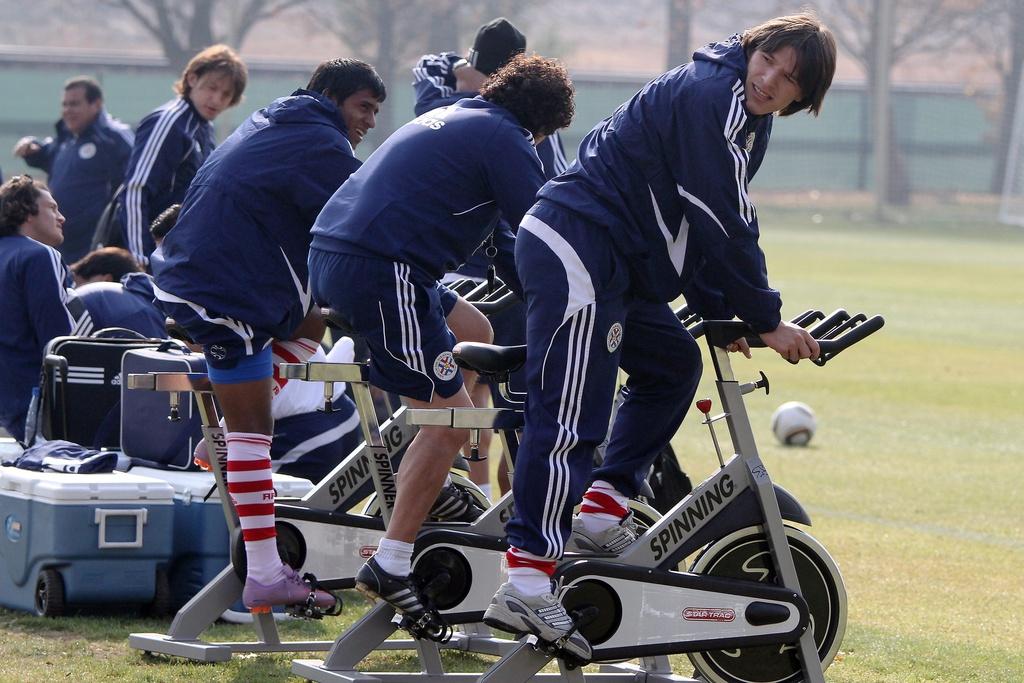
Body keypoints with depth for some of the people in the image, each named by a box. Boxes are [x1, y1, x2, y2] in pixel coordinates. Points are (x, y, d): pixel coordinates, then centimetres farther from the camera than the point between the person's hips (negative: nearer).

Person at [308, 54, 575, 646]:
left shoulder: (451, 119, 27)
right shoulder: (508, 141, -2)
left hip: (330, 255, 10)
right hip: (381, 272, -10)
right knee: (450, 416, -6)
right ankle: (390, 567, -8)